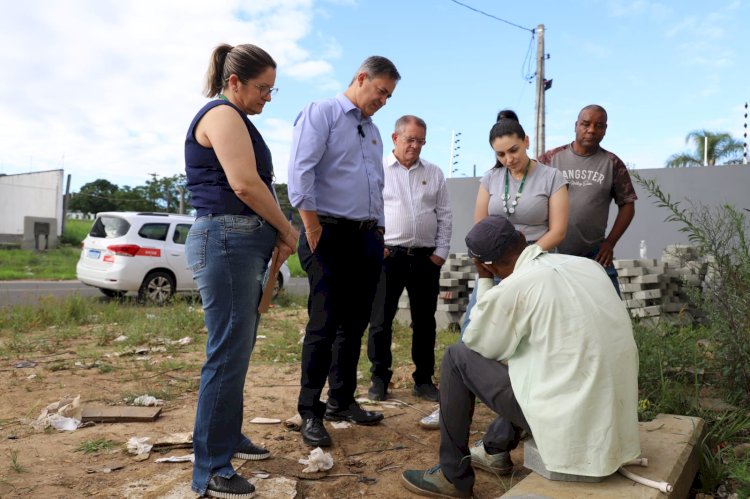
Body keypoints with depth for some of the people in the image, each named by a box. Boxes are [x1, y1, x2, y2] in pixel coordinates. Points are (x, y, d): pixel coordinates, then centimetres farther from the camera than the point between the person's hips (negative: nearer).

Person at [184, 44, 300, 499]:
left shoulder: (236, 120, 23)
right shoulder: (223, 114, -8)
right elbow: (244, 184, -19)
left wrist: (274, 235, 5)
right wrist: (287, 230, -7)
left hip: (242, 243, 10)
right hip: (227, 242, -10)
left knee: (238, 348, 15)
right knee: (228, 353, -8)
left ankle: (228, 436, 28)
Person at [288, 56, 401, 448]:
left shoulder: (373, 131, 21)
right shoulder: (321, 113, -3)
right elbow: (300, 171, -15)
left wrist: (379, 230, 14)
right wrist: (312, 227, -18)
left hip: (367, 237, 8)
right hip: (330, 234, -7)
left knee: (354, 324, 11)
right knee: (324, 324, -5)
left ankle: (342, 401, 25)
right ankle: (310, 413, 7)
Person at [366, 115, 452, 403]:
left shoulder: (434, 174, 13)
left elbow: (445, 216, 12)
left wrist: (441, 252, 4)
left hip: (426, 257, 3)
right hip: (387, 255, -3)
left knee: (425, 321, 8)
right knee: (381, 320, 1)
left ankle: (424, 379, 19)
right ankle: (380, 379, 14)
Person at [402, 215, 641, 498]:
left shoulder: (513, 287, -13)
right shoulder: (587, 265, 8)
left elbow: (477, 345, 4)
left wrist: (483, 280, 9)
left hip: (570, 423, -7)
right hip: (617, 420, 7)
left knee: (458, 357, 6)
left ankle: (454, 476, 17)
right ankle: (498, 449, 41)